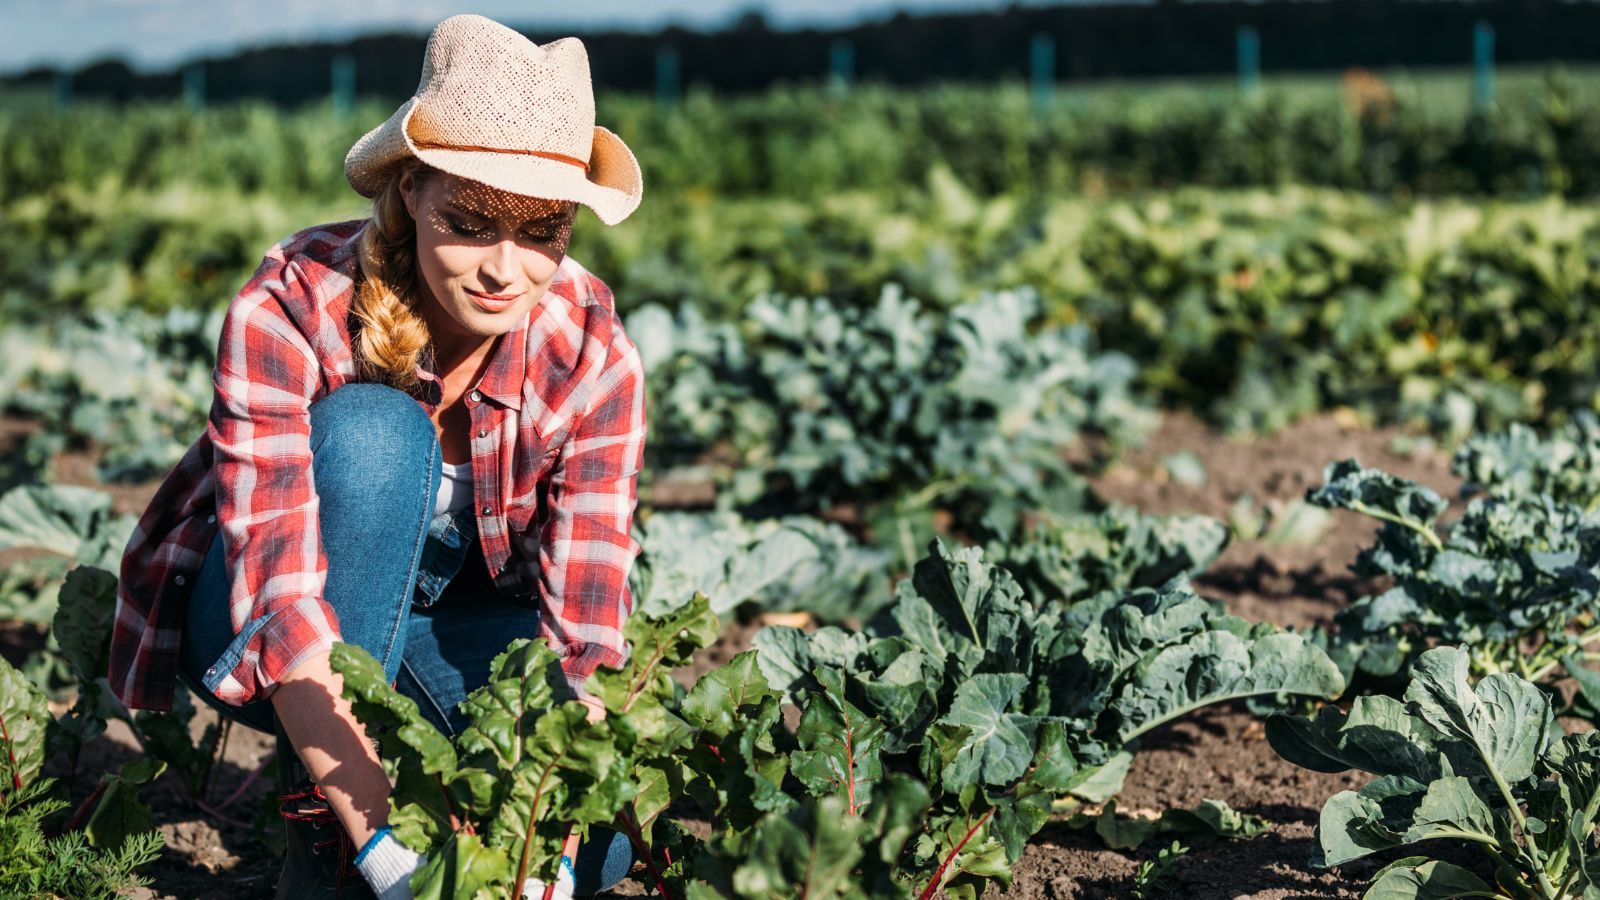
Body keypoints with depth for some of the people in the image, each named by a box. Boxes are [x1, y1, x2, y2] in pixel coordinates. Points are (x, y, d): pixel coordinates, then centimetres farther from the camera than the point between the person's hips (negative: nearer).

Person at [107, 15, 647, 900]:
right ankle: (318, 827, -21)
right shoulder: (289, 309, -29)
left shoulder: (593, 352, -21)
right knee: (371, 429, -33)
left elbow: (582, 631, -24)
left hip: (457, 622, 2)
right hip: (253, 636, -2)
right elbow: (281, 602, -37)